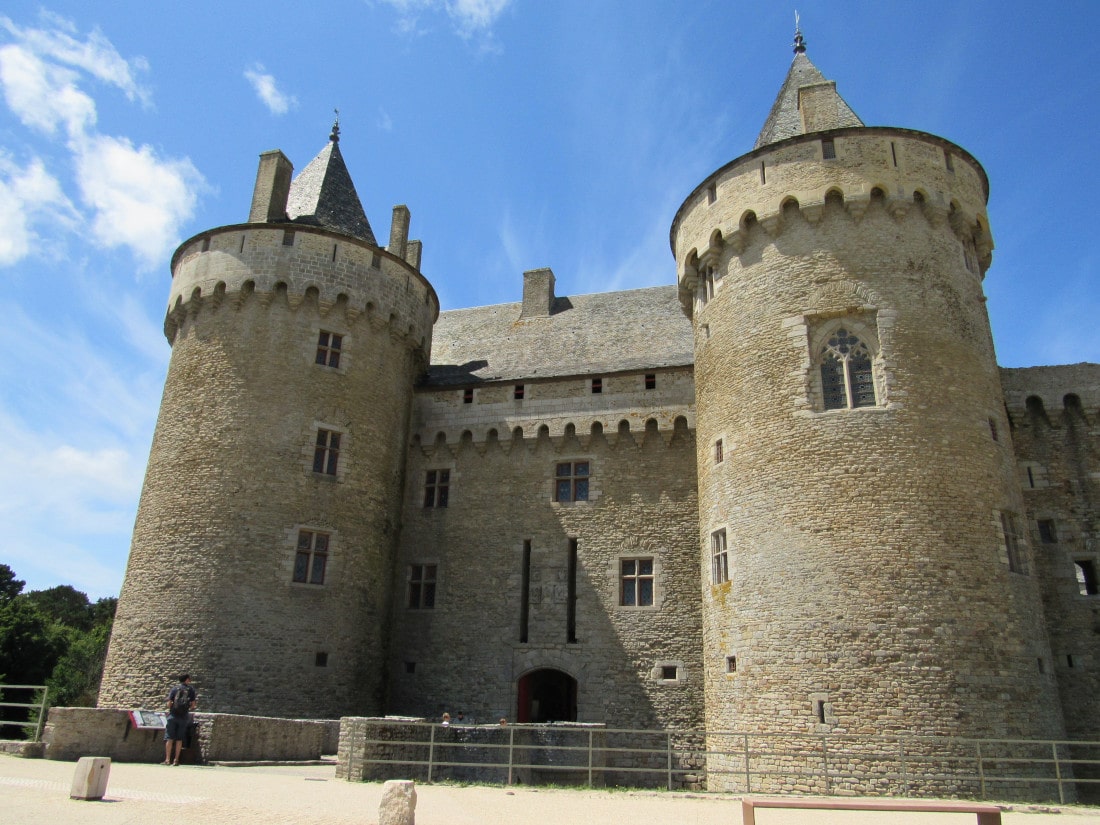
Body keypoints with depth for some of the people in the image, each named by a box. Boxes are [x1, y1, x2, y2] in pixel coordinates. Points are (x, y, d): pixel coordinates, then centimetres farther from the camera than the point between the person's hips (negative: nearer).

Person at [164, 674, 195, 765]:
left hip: (173, 715, -1)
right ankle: (176, 759, 8)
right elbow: (193, 704, 3)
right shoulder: (191, 690, 4)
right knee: (179, 739, 7)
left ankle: (167, 759, 1)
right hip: (184, 716, 1)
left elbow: (169, 703, -2)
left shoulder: (174, 689, 3)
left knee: (169, 738, 4)